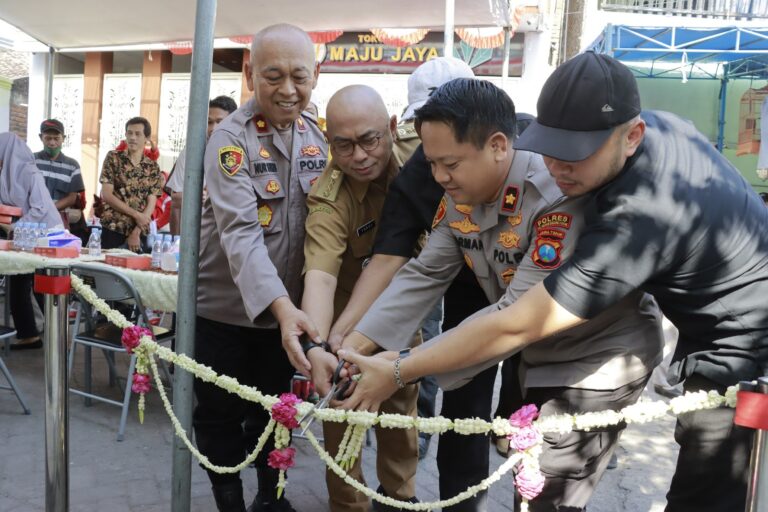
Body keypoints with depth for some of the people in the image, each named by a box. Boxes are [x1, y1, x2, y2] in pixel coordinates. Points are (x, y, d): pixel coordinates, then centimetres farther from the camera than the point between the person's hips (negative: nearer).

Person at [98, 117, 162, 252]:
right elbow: (106, 195, -5)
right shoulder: (113, 158, 2)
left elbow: (151, 203, -1)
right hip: (113, 229, -1)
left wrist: (136, 232, -11)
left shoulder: (153, 167, 6)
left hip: (140, 233, 1)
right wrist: (136, 214, -11)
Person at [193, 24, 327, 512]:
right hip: (227, 307, -4)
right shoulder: (231, 138, -16)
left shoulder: (318, 135, 1)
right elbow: (239, 231, -27)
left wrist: (292, 307, -1)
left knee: (273, 413, 18)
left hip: (287, 308, 4)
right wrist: (280, 305, -40)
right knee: (221, 416, 11)